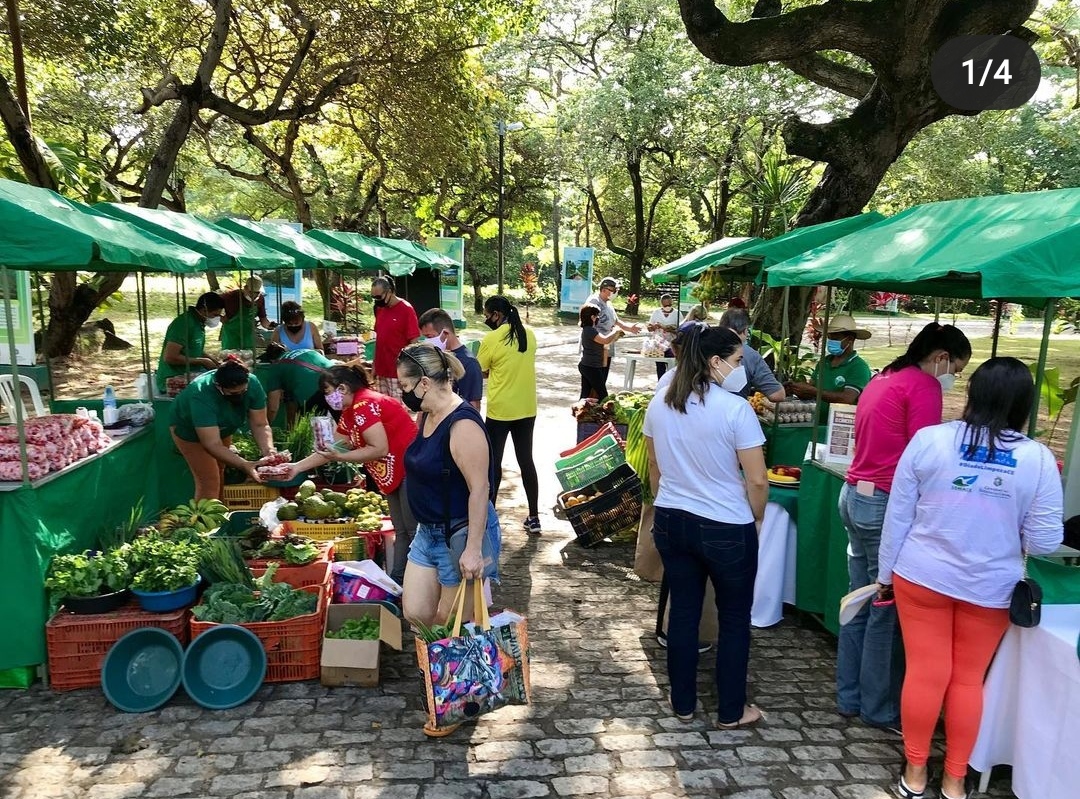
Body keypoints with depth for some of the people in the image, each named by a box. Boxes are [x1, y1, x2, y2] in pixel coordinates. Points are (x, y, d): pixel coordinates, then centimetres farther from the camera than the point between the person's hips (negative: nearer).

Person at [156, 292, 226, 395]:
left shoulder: (198, 322, 11)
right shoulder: (184, 323, -18)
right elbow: (170, 357, -23)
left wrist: (216, 362, 9)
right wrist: (202, 361, -16)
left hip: (191, 373, 10)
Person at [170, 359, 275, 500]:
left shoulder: (252, 384, -29)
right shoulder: (201, 397, -41)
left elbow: (260, 425, -24)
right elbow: (213, 445, -43)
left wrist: (269, 451, -41)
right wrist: (244, 465, -54)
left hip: (220, 428, 5)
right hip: (189, 430, -5)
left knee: (220, 472, 14)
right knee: (209, 483, -10)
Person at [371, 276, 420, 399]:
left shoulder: (406, 309, -11)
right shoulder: (380, 309, 9)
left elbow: (415, 343, -13)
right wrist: (374, 366, 14)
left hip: (399, 373, -7)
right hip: (381, 371, 7)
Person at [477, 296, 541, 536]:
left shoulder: (492, 339, -14)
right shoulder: (529, 335, 3)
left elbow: (479, 372, -3)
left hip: (500, 411, -5)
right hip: (527, 410, 5)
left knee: (493, 462, 7)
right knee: (526, 461, 12)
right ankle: (534, 518, 17)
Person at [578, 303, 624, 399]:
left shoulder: (587, 329, 12)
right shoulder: (590, 330, -20)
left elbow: (601, 343, 19)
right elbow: (605, 340, -30)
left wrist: (616, 336, 14)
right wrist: (615, 331, -13)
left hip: (585, 366, 10)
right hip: (591, 368, -10)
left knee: (585, 394, 10)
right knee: (602, 395, -2)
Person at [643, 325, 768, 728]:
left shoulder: (659, 404, -1)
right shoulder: (734, 408, -19)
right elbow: (756, 480, -15)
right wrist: (756, 520, 2)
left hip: (671, 523, 5)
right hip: (726, 529, -5)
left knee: (683, 612, 17)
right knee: (734, 618, 14)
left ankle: (683, 703, 30)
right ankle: (731, 711, 27)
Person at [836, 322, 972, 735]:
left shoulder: (882, 380, 16)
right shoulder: (924, 386, -10)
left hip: (854, 496, 9)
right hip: (885, 504, -9)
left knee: (860, 605, 16)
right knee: (886, 612, 4)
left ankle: (849, 697, 26)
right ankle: (879, 709, 17)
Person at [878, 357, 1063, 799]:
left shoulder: (929, 440, -11)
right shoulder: (1038, 458, -10)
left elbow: (898, 515, -6)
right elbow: (1045, 542, -7)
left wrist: (886, 573, 5)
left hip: (922, 577, 0)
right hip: (990, 587, 1)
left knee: (925, 673, 10)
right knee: (968, 680, 15)